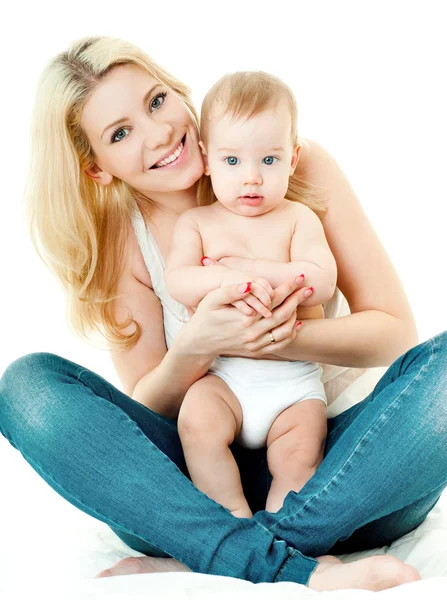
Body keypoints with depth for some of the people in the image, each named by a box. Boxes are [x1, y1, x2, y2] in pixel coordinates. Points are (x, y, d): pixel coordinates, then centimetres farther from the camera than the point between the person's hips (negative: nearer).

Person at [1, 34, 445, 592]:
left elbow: (394, 328, -4)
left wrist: (279, 338, -23)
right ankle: (298, 571, -32)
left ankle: (190, 561, -28)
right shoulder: (117, 240, 0)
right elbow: (145, 412, -1)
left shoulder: (300, 163, -4)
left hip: (326, 471, 0)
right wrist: (195, 348, -23)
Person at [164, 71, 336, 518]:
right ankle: (235, 519, -12)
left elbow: (322, 282, -10)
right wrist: (228, 280, -26)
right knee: (198, 423, -27)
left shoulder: (298, 218, 5)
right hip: (222, 377, 1)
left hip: (296, 381, 0)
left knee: (300, 454, -23)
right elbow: (177, 281, -9)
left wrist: (253, 269, -17)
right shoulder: (195, 222, 8)